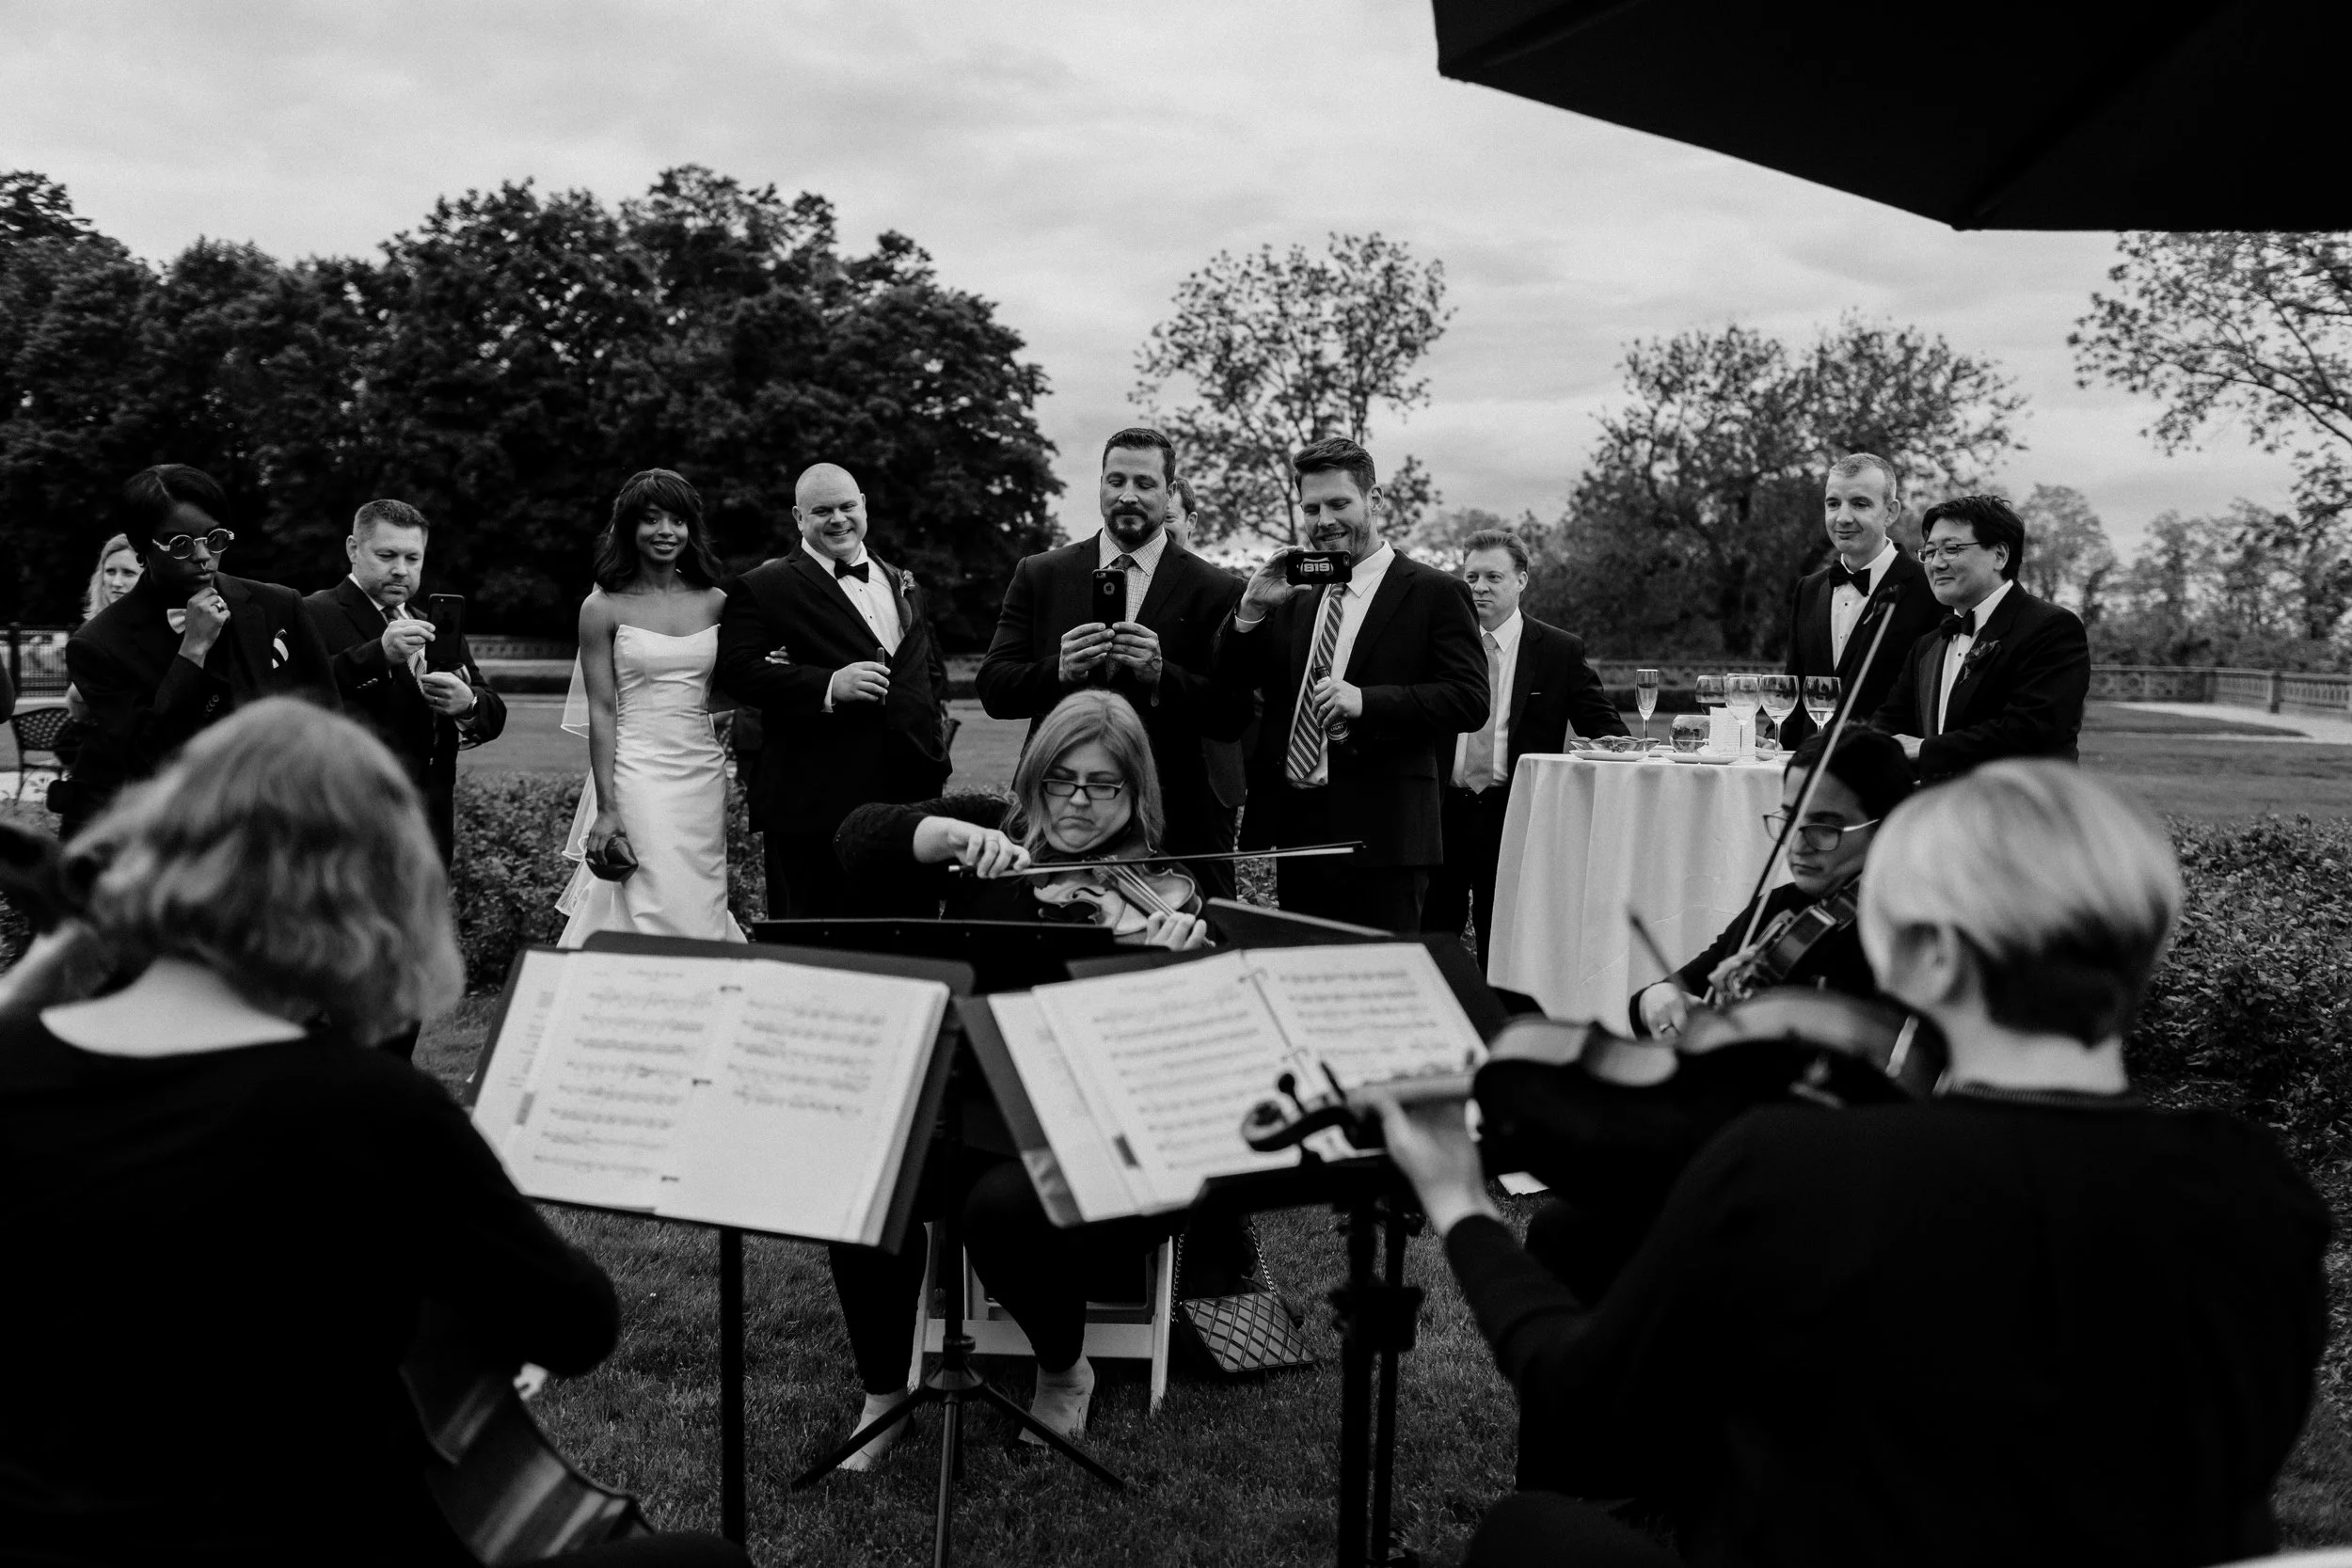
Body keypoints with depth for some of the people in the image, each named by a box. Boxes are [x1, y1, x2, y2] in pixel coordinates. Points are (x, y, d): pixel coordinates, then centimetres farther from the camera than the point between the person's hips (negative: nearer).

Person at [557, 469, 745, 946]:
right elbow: (601, 710, -3)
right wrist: (606, 809, -8)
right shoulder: (603, 608, 0)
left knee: (702, 907, 6)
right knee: (659, 908, -8)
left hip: (705, 775, 4)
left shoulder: (715, 602, 9)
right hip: (637, 775, -4)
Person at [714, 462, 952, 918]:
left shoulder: (903, 585, 20)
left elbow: (933, 669, 30)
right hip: (813, 804, -5)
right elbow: (737, 672, -12)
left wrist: (935, 724, 10)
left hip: (909, 794, 6)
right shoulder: (761, 589, 0)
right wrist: (829, 687, -22)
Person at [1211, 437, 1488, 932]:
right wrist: (1252, 609, -4)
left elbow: (1471, 700, -9)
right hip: (1292, 832, 5)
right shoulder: (1294, 597, 15)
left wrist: (1366, 701, -20)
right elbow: (1231, 685, 12)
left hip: (1379, 836, -5)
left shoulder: (1436, 593, 0)